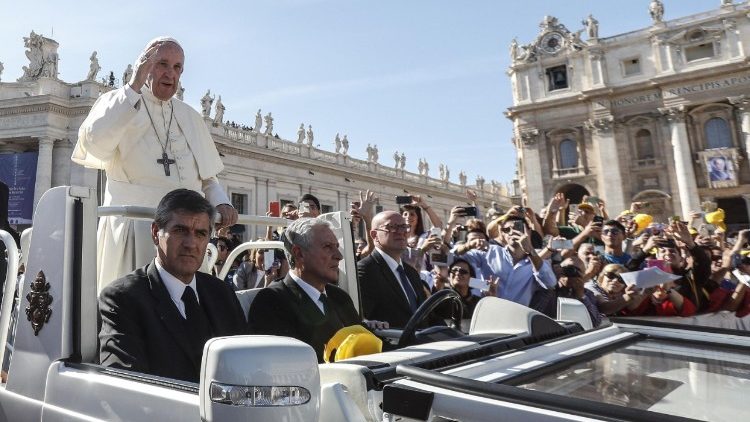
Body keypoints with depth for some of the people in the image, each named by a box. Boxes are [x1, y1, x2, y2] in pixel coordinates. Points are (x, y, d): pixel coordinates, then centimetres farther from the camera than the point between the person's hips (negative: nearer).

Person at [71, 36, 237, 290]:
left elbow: (207, 176, 19)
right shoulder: (117, 104, 6)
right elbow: (95, 146, -16)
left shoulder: (190, 117, 18)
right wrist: (134, 86, -14)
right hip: (134, 225, -4)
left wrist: (221, 203, -2)